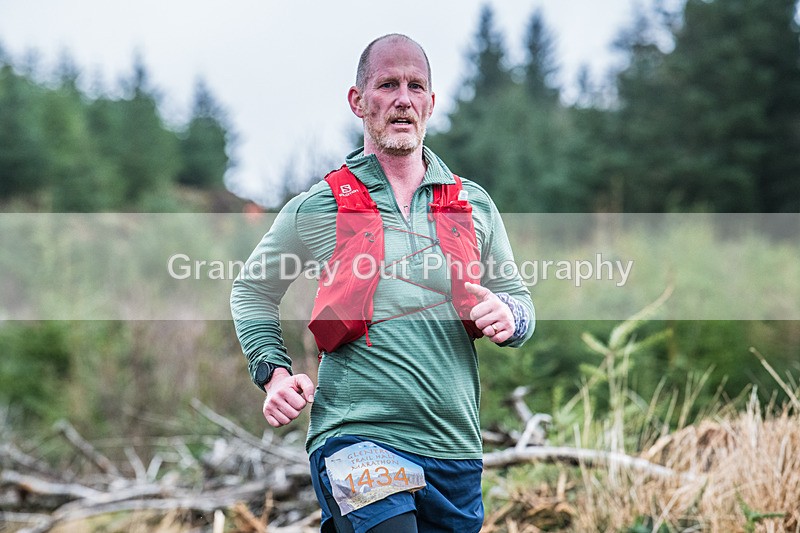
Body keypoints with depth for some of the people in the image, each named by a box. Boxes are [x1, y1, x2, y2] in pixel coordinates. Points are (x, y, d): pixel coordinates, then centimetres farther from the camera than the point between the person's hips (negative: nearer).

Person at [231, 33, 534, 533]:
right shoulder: (316, 208, 4)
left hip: (455, 447, 4)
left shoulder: (474, 205, 11)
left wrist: (508, 315, -5)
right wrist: (274, 372, 2)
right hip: (357, 438, -4)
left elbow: (519, 297, 19)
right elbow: (252, 291, 17)